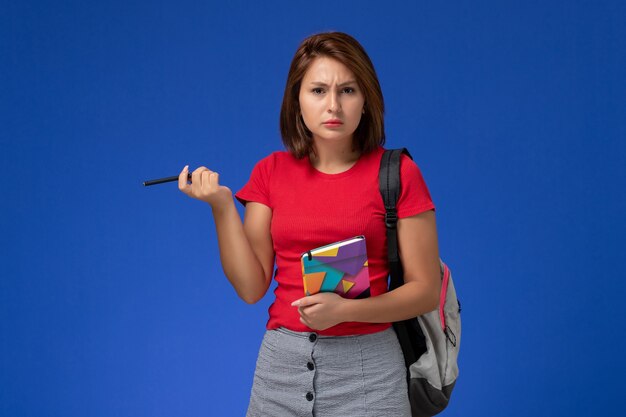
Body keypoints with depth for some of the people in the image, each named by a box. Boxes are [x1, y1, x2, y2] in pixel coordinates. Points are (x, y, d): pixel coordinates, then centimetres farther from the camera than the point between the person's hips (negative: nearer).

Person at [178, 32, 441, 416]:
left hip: (365, 365, -3)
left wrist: (346, 309, -20)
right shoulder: (271, 172, 4)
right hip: (281, 359, 3)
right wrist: (221, 206, -11)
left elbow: (427, 291, -6)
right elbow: (251, 287, -1)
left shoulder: (397, 173, -7)